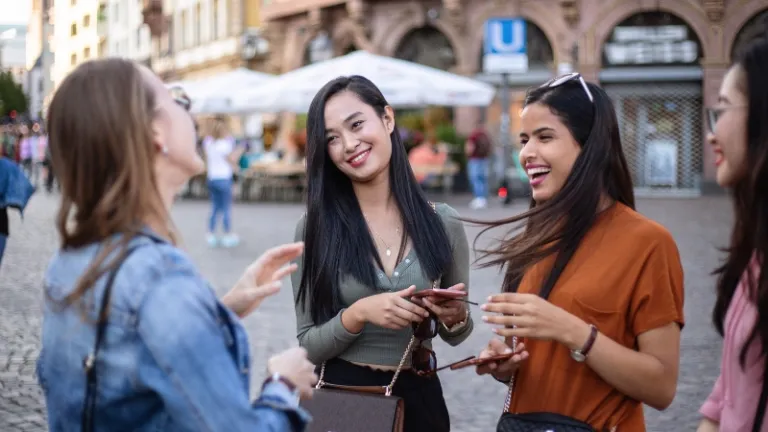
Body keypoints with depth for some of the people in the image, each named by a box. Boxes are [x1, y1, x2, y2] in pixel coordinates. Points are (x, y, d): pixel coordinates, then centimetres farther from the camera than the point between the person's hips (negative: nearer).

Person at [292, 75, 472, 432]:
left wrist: (455, 317, -15)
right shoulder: (314, 228, -9)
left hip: (418, 397, 2)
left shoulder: (443, 223, -5)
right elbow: (308, 345, -7)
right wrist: (358, 314, -23)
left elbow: (455, 335, 6)